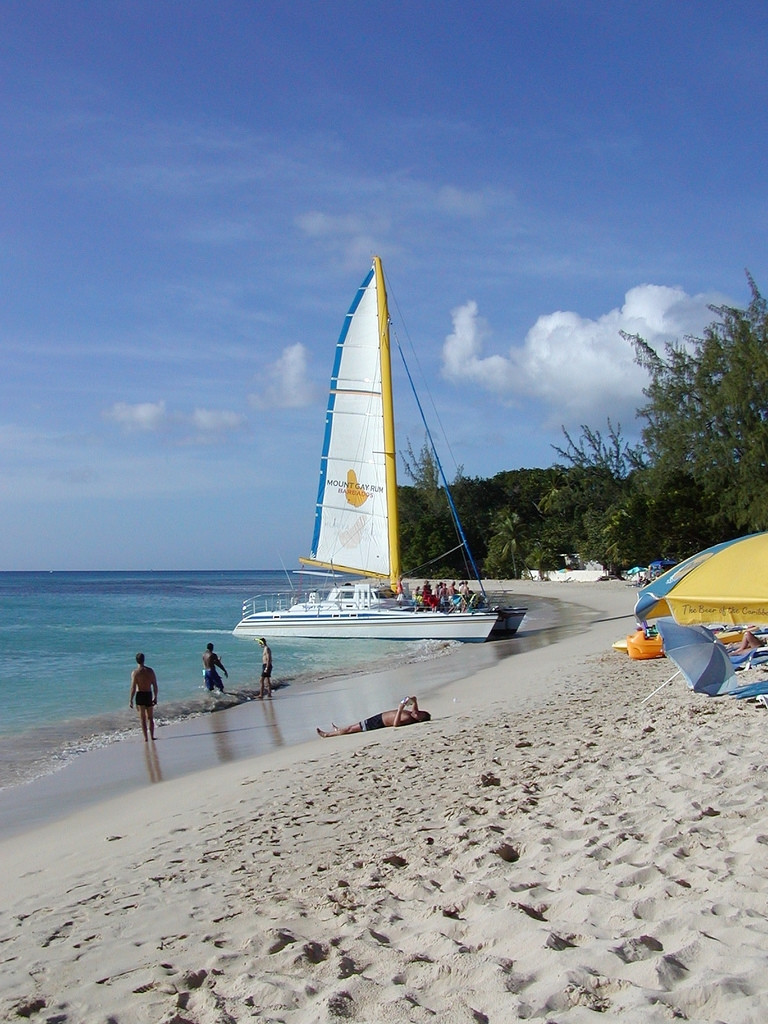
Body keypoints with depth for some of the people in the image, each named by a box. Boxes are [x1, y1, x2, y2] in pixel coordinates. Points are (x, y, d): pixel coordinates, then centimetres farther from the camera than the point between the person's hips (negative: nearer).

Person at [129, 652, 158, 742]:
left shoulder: (135, 672, -10)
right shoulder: (150, 670, 1)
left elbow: (133, 687, -13)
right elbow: (155, 685, 3)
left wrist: (131, 700, -6)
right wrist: (155, 697, 12)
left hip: (140, 695, -3)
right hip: (149, 695, 3)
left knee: (143, 718, 3)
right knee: (150, 717, 15)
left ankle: (145, 737, 0)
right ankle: (152, 736, 18)